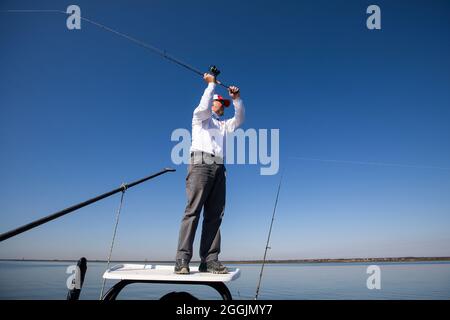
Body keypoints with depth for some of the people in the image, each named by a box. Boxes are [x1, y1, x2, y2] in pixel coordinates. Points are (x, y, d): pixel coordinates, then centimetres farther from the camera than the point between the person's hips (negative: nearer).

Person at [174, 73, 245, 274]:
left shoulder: (223, 125, 35)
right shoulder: (200, 117, 19)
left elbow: (239, 119, 26)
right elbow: (204, 106, -2)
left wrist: (236, 98, 18)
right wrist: (211, 83, 6)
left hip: (219, 168, 6)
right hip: (201, 163, -6)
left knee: (214, 215, -4)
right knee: (193, 211, -16)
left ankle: (209, 260, -6)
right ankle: (182, 260, -19)